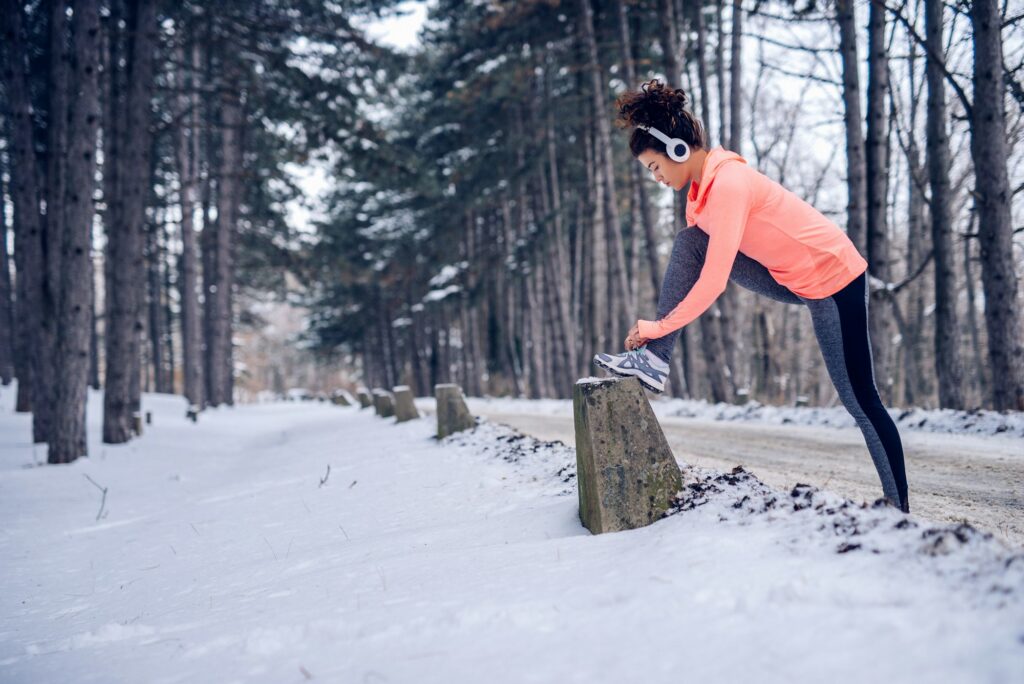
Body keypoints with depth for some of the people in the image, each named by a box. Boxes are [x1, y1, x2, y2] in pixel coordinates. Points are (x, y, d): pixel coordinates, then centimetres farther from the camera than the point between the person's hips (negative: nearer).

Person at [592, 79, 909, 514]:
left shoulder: (728, 183, -27)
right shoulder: (702, 184, 2)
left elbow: (714, 281, -31)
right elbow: (697, 260, 9)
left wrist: (658, 326, -21)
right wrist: (660, 332, 3)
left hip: (835, 282, -8)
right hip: (791, 279, 9)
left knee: (860, 401, -4)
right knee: (688, 242, -7)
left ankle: (899, 507, 8)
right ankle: (654, 361, -9)